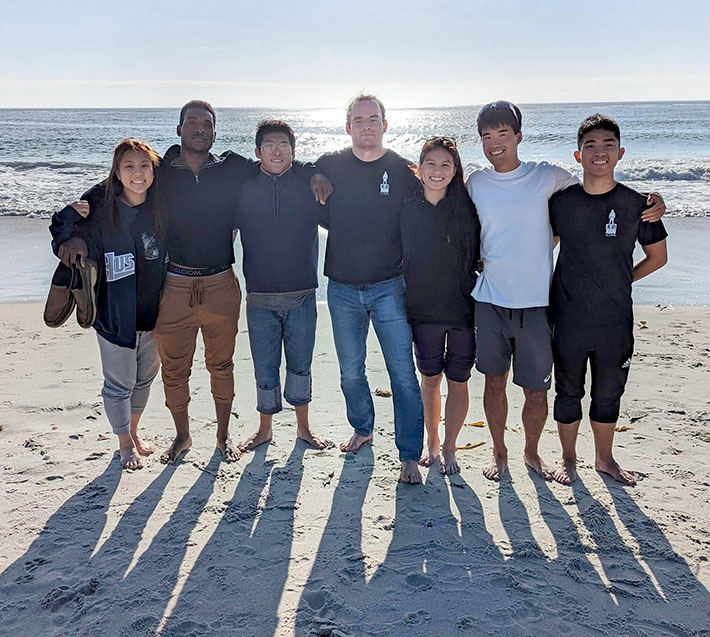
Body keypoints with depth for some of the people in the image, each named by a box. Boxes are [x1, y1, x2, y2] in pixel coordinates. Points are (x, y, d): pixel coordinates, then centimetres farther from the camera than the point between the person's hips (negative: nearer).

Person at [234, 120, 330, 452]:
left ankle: (303, 425, 30)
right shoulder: (244, 188, 2)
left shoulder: (308, 185, 1)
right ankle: (265, 427, 28)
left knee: (300, 365, 12)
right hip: (259, 296, 0)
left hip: (301, 294, 0)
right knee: (264, 369, 9)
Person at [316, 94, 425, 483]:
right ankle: (362, 429, 38)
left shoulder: (402, 171, 0)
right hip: (342, 288, 2)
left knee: (403, 374, -5)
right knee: (350, 372, 14)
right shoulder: (329, 166, 2)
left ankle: (409, 457, 5)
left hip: (388, 286, -2)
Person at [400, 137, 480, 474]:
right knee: (430, 378, 14)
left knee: (457, 380, 8)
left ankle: (449, 447, 25)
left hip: (464, 308, -2)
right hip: (423, 308, 2)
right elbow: (399, 256, 7)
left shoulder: (467, 206, -8)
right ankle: (431, 442, 33)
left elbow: (481, 254, -1)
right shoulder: (408, 207, -2)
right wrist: (403, 300, 5)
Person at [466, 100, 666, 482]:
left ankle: (532, 452, 32)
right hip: (489, 301, 2)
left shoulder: (547, 177, -2)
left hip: (535, 303, -1)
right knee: (494, 380, 13)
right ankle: (499, 452, 33)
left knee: (536, 390, 6)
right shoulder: (475, 183, 4)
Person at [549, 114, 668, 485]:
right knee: (568, 392, 12)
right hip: (569, 320, -1)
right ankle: (568, 459, 32)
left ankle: (604, 458, 36)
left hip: (616, 321, 1)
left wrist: (620, 280, 3)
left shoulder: (636, 204, -3)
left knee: (608, 394, 15)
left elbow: (658, 256, 9)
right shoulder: (560, 202, -4)